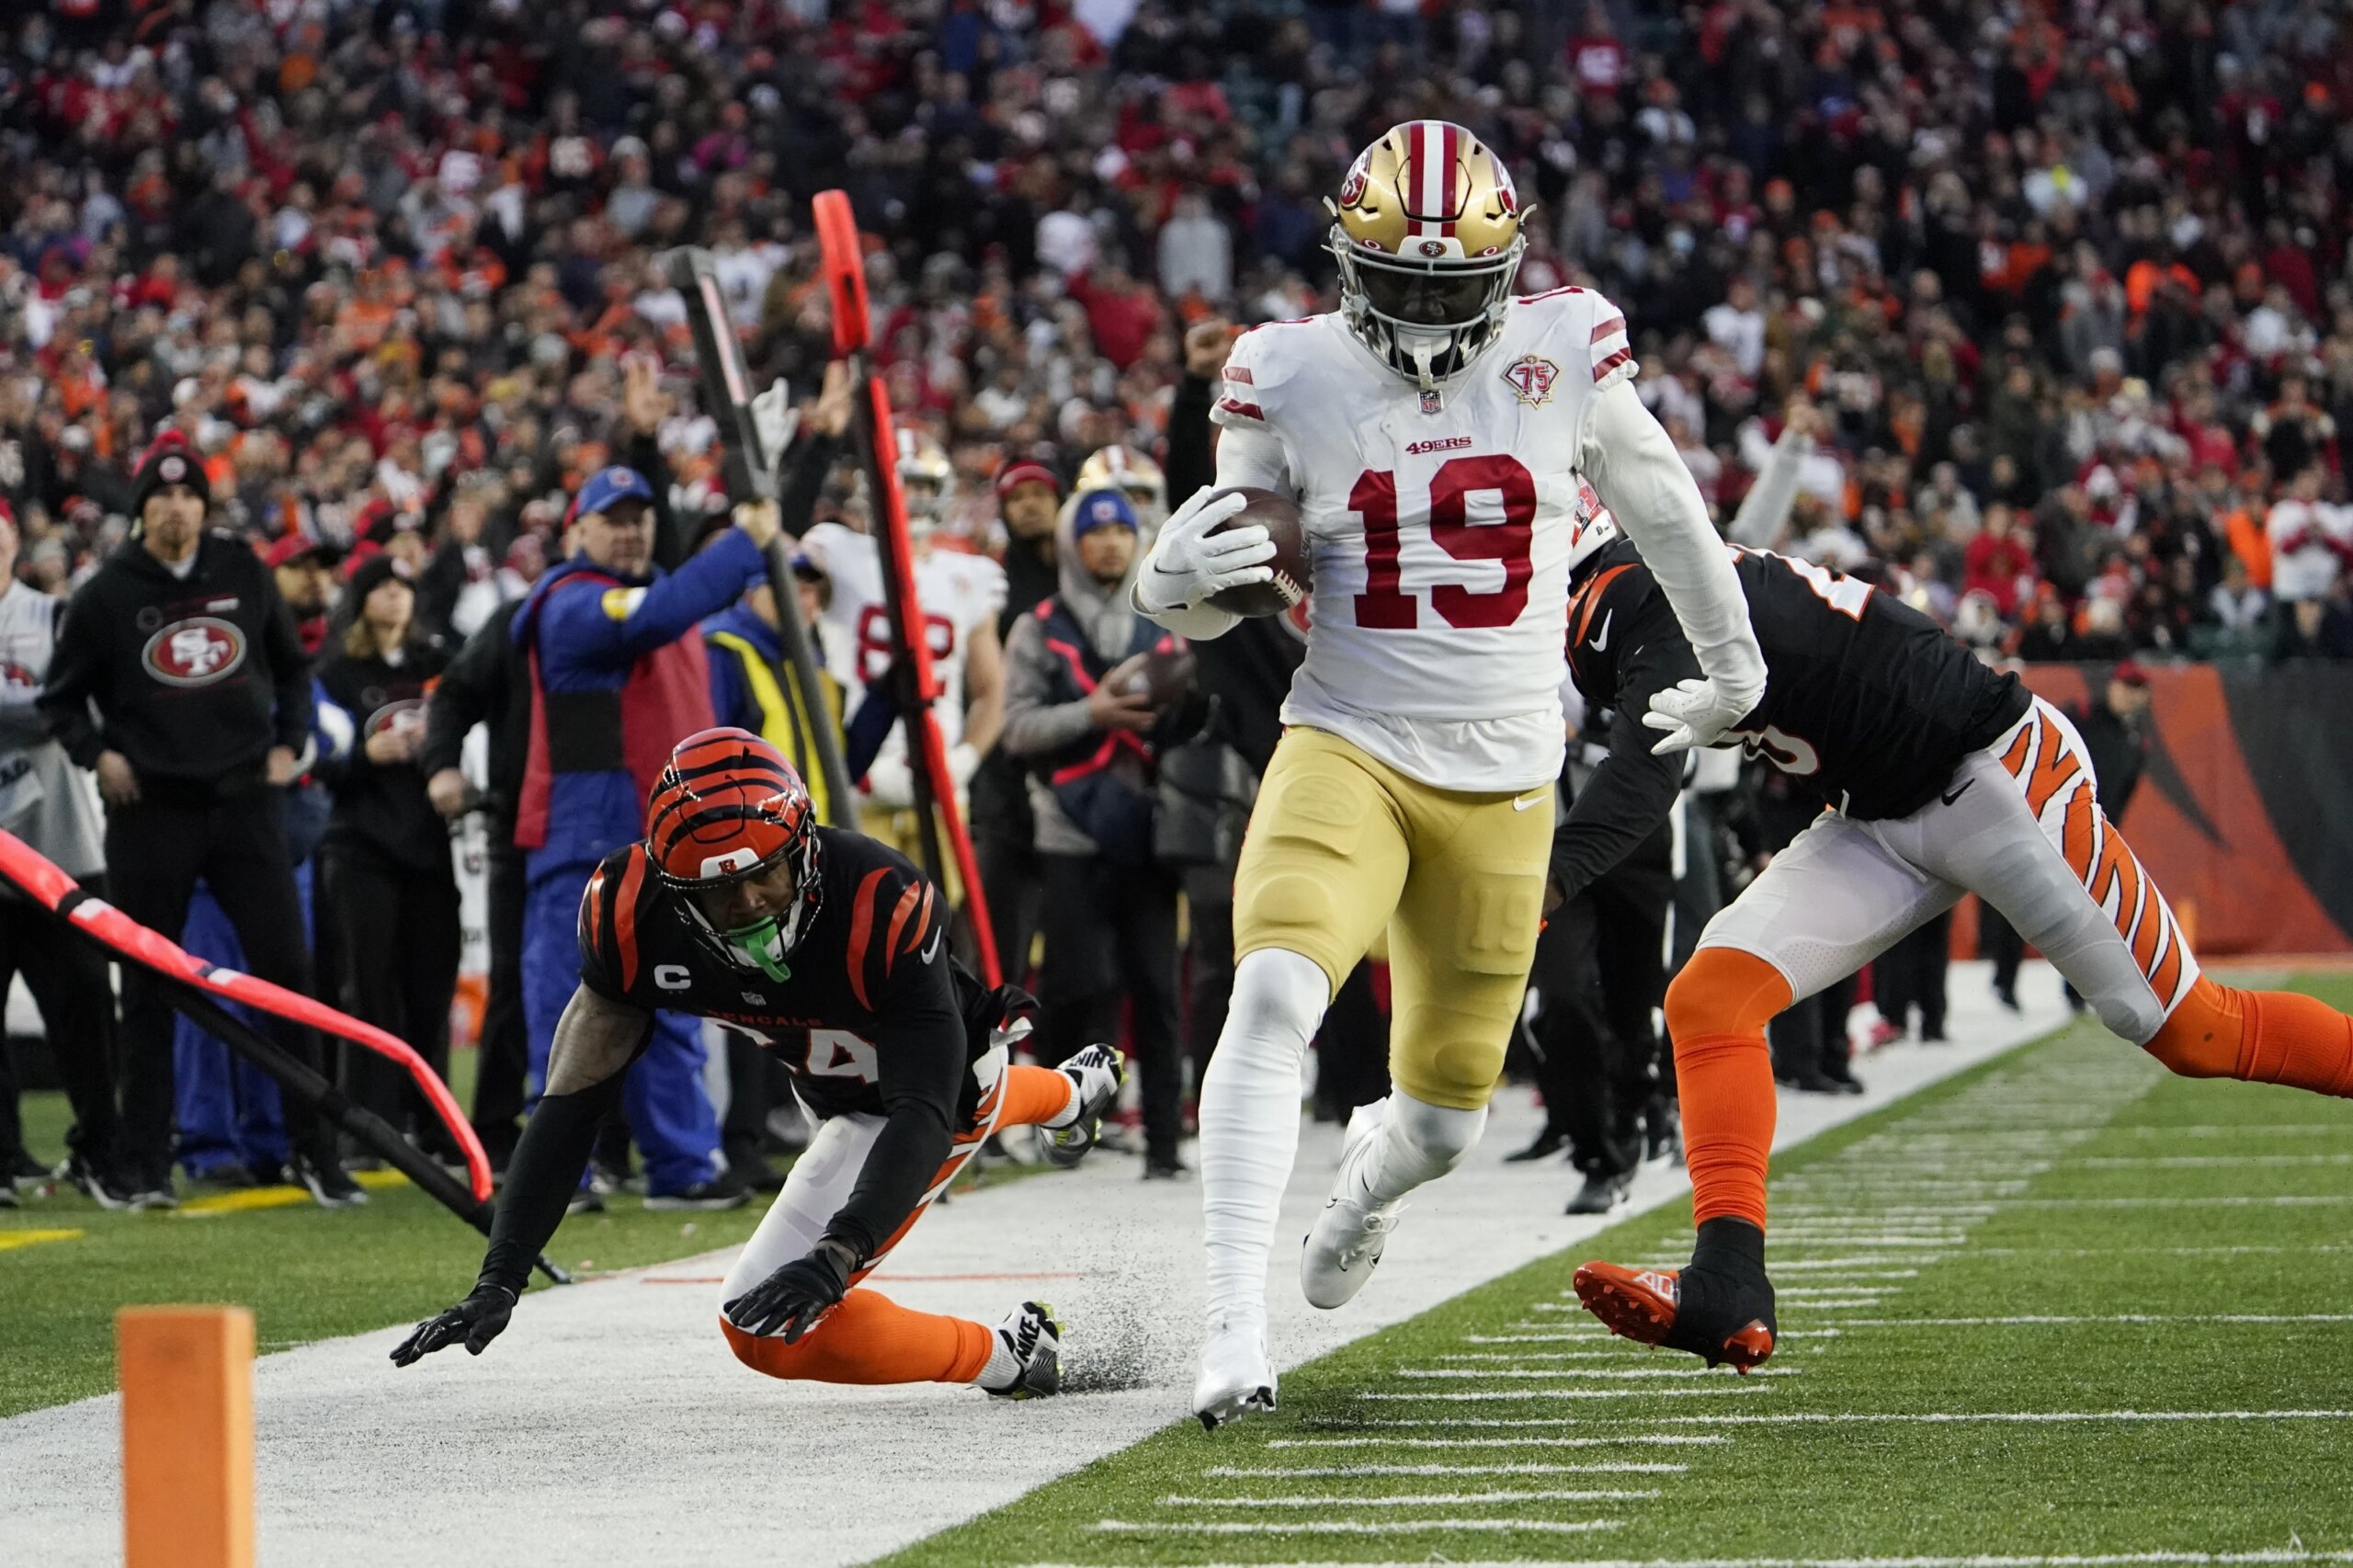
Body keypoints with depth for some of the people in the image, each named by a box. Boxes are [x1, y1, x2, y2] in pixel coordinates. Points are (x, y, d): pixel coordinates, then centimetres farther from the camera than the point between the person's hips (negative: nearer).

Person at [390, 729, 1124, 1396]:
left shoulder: (882, 906, -43)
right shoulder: (632, 913, -30)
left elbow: (924, 1113, -43)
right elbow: (573, 1100, -26)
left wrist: (837, 1254, -59)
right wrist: (499, 1281, -33)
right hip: (834, 1085, 6)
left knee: (768, 1322, -17)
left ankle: (1007, 1355, 5)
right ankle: (1072, 1093, 74)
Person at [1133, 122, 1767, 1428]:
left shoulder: (1562, 358, -3)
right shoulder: (1295, 381, -4)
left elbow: (1663, 510, 15)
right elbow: (1222, 593, 6)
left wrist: (1733, 666, 27)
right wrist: (1176, 579, -19)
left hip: (1501, 781, 2)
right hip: (1347, 748, -1)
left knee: (1445, 1119, 7)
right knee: (1274, 991, -29)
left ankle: (1369, 1170, 47)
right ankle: (1234, 1322, -26)